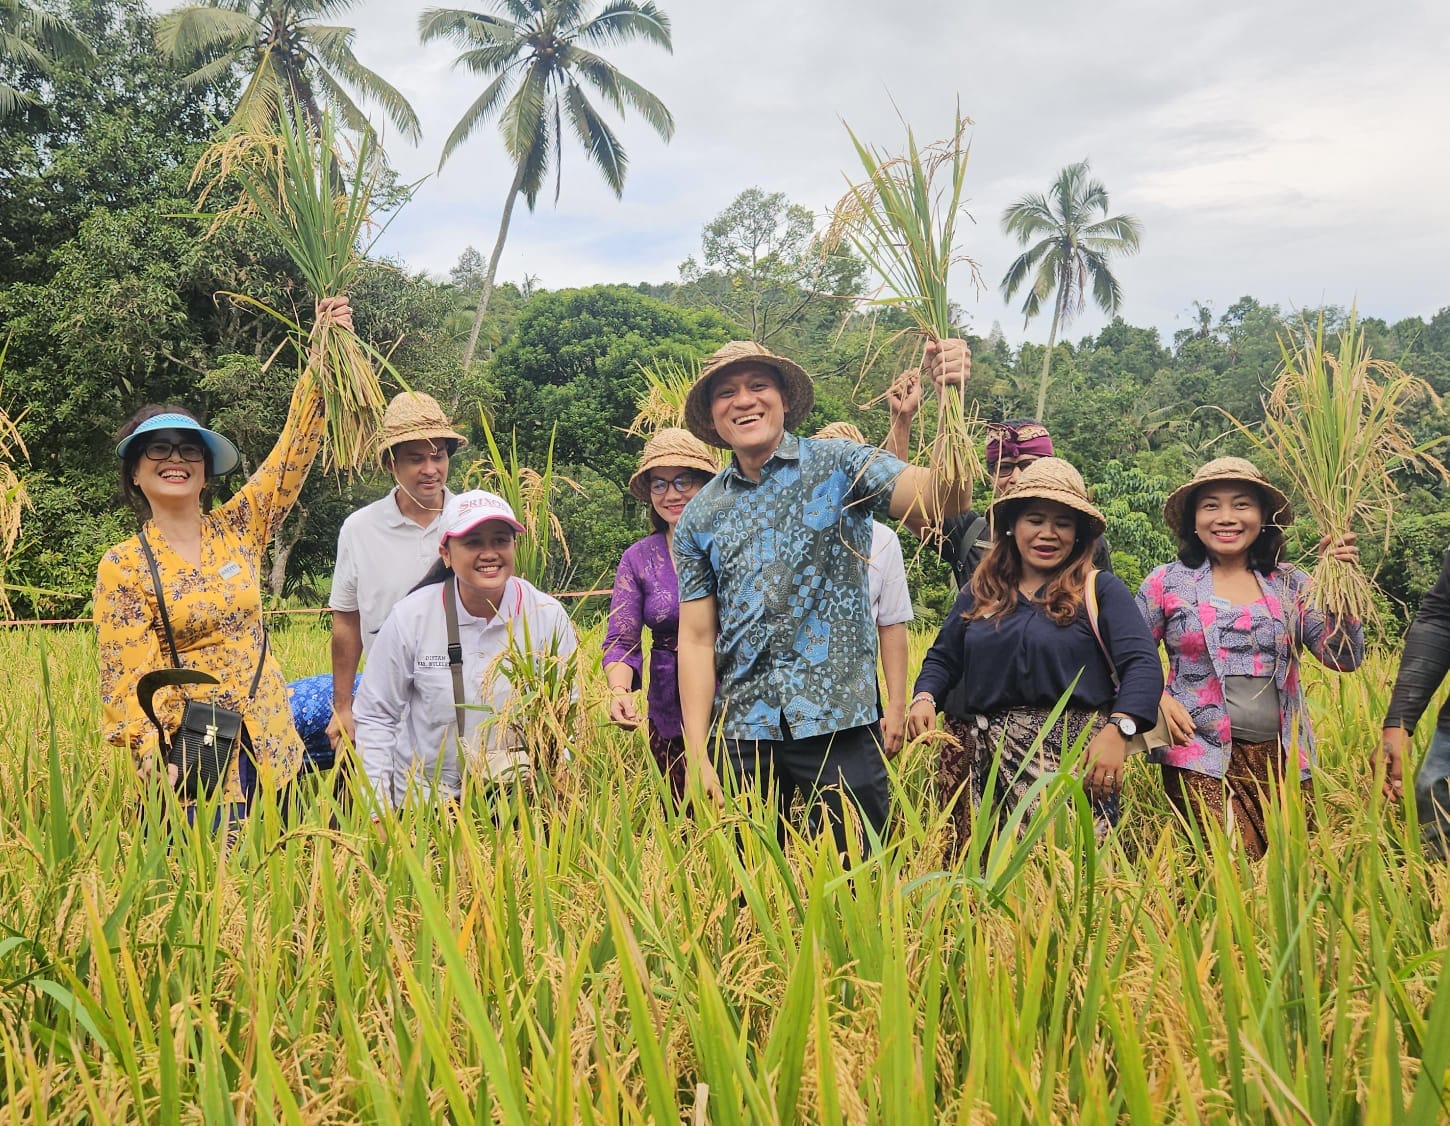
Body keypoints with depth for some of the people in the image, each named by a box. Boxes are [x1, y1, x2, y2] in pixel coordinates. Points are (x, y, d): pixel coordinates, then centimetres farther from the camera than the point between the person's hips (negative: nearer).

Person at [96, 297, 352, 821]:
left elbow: (295, 448, 0)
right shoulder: (122, 566, -4)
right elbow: (129, 674, -10)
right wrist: (154, 755, -24)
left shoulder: (237, 529, 4)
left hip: (269, 741, 3)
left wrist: (324, 358, -6)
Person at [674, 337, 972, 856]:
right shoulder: (699, 517, 7)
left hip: (839, 723, -2)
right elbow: (697, 639, 5)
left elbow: (940, 497, -19)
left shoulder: (840, 467, -2)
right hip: (742, 732, 3)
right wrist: (697, 756, -2)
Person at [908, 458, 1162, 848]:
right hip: (989, 762, 4)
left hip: (1074, 757, -3)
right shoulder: (981, 592, 13)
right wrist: (924, 698, -1)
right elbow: (942, 658, 19)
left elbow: (1142, 664, -9)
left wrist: (1117, 731, -24)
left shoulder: (1101, 590, 1)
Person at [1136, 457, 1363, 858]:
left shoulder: (1290, 583, 8)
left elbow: (1345, 659, 2)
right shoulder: (1167, 583, 2)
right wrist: (1157, 698, -9)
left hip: (1283, 757, 3)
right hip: (1202, 758, -3)